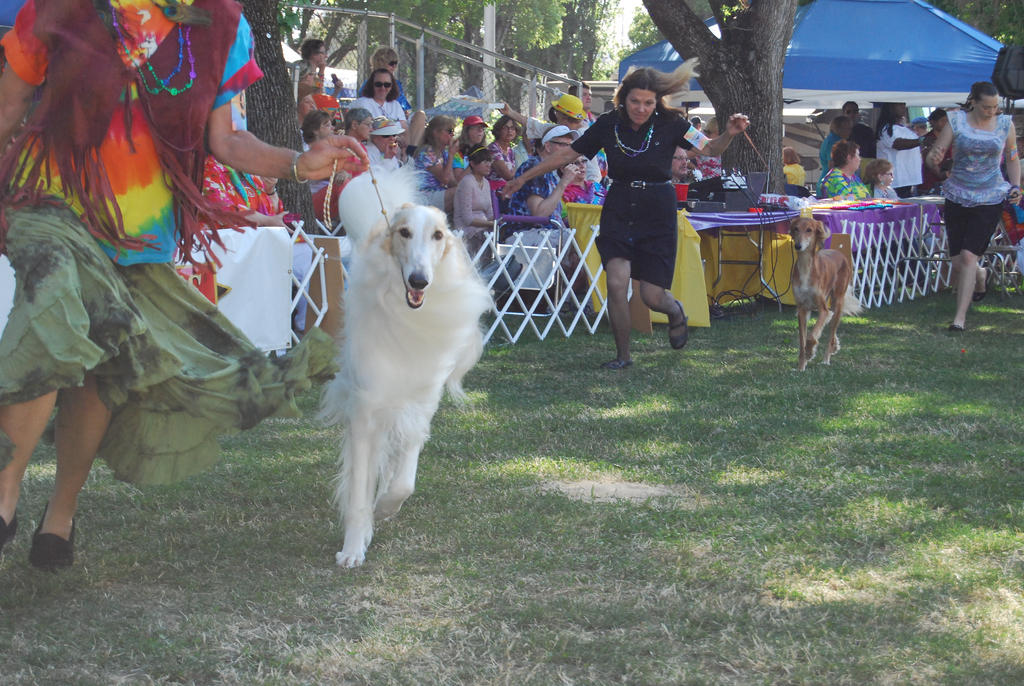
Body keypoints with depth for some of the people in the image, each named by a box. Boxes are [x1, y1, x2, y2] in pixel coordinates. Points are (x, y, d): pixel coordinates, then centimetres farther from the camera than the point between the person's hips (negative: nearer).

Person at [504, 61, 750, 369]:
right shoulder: (608, 124, -3)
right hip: (619, 209, 1)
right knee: (616, 283, -15)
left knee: (652, 295, -4)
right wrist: (524, 178, 9)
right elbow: (567, 153, 6)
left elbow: (710, 150, -1)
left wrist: (729, 133, -23)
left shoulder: (669, 124, -6)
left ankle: (676, 311, 35)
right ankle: (622, 355, 4)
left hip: (658, 212, -1)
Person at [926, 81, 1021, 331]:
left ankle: (960, 316, -11)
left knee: (969, 256, -13)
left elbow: (1012, 158, 14)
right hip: (958, 196, 1)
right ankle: (979, 279, 41)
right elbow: (933, 156, -5)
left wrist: (1016, 186, 0)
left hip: (990, 198, -1)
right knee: (957, 260, 5)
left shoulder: (1005, 124, 1)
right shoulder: (957, 122, -4)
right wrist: (935, 162, -28)